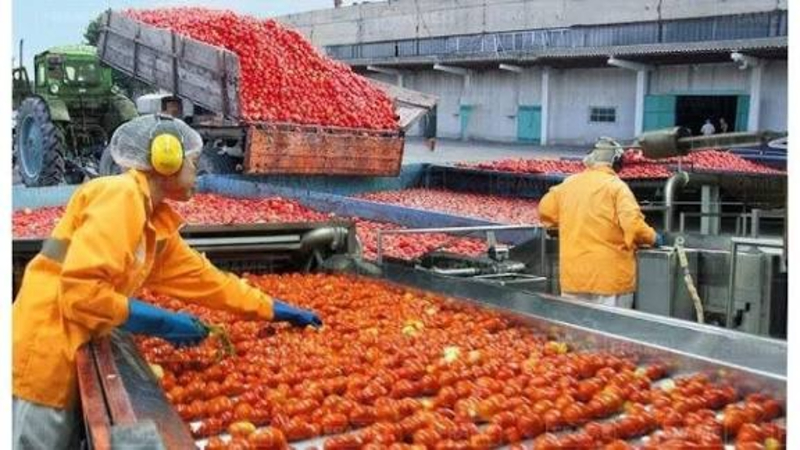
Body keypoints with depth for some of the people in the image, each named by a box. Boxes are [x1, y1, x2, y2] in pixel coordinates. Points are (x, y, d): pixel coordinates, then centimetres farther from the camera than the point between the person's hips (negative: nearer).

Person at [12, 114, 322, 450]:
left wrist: (274, 310, 18)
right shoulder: (121, 197, -18)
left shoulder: (156, 223, 9)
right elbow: (79, 290, -25)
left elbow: (203, 278, 16)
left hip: (69, 355, 9)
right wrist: (162, 323, -18)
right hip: (43, 353, -9)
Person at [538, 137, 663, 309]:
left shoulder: (568, 184, 7)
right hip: (610, 277, -4)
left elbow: (545, 211, 20)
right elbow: (633, 225, -17)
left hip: (573, 275, 5)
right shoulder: (616, 186, -8)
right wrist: (653, 238, 2)